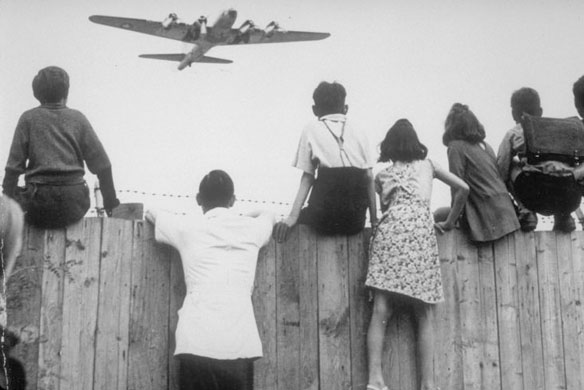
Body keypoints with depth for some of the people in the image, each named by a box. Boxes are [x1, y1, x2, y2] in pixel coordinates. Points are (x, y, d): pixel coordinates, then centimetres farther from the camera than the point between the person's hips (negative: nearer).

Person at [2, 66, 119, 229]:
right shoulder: (78, 118, 7)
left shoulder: (28, 119, 4)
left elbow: (14, 166, -1)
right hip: (74, 203, 2)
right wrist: (110, 200, 14)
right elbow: (102, 164, 5)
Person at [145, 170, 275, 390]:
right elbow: (268, 214, 42)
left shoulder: (188, 229, 12)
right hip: (240, 347, 1)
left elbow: (151, 214, 33)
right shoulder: (250, 229, 16)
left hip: (197, 345, -1)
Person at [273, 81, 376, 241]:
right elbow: (369, 178, 6)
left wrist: (293, 217, -1)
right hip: (356, 221, 3)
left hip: (326, 217, -3)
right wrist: (374, 221, 8)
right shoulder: (358, 134, 14)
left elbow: (307, 177, 1)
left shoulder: (311, 129, 7)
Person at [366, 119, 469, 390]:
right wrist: (449, 222, 28)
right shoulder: (427, 165, 23)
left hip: (390, 230, 0)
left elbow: (383, 207, 18)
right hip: (421, 232, 0)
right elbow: (463, 188, 20)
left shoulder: (381, 176, 23)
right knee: (423, 315, 1)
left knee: (381, 311, -8)